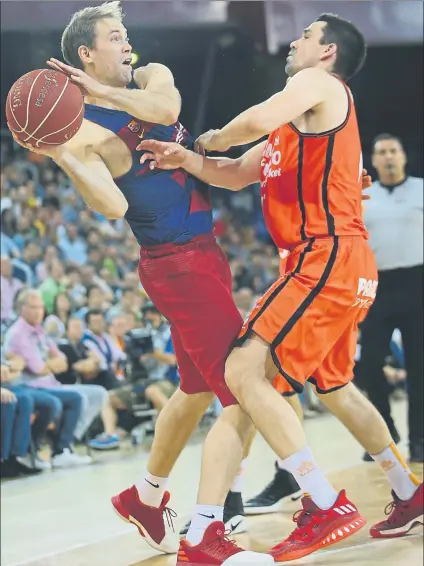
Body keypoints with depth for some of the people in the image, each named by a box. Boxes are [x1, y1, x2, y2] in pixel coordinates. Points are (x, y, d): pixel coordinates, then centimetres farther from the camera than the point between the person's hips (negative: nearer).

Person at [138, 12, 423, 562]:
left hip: (330, 258, -11)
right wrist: (188, 160, 5)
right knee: (334, 387, 24)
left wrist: (211, 138, -4)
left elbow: (258, 121, -24)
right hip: (337, 268, 11)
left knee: (244, 372, -19)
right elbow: (237, 175, 24)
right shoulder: (301, 117, 25)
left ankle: (327, 507, -19)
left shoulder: (319, 83, -4)